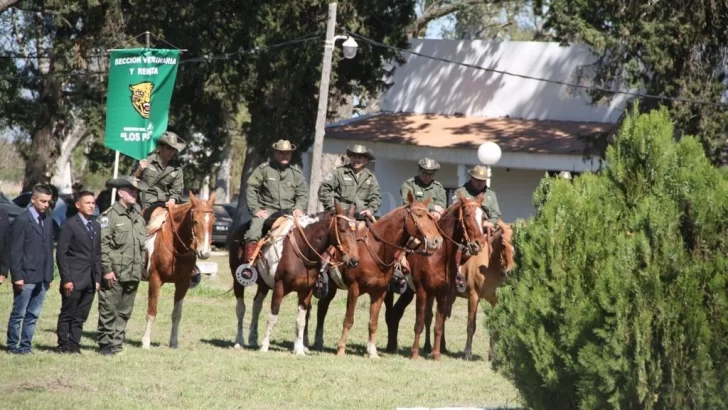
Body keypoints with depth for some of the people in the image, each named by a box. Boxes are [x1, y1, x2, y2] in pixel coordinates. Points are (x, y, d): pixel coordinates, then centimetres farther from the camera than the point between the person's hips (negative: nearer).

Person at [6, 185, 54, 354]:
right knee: (18, 314, 1)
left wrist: (49, 275, 11)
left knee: (33, 315, 7)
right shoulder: (21, 221, -8)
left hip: (42, 277, 6)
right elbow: (15, 252, -10)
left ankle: (25, 346, 12)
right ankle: (13, 345, 8)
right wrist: (17, 276, -14)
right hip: (26, 276, -6)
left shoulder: (48, 221, 13)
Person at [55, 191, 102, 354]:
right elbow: (61, 253, -8)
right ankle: (63, 346, 6)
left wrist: (98, 278, 8)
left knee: (80, 316, 7)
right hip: (74, 279, -6)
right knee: (67, 314, 1)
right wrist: (66, 279, -14)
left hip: (90, 281, 6)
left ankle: (74, 345, 12)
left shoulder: (96, 227, 14)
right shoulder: (70, 225, -5)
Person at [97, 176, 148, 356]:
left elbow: (143, 244, 20)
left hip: (133, 274, 7)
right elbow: (103, 245, -13)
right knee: (108, 310, -2)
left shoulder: (138, 216, 15)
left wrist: (141, 266, 13)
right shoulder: (109, 216, -8)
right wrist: (107, 269, -18)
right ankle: (105, 344, 4)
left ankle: (117, 343, 16)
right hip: (115, 273, -7)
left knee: (124, 312, 10)